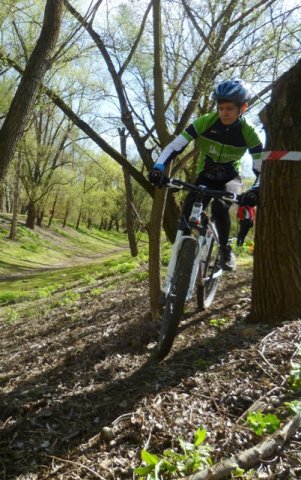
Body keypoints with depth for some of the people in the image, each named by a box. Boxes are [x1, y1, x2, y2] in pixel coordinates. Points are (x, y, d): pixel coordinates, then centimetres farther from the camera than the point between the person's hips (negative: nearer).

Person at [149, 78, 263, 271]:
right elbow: (174, 146, -23)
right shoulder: (205, 122, -21)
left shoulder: (249, 132, -21)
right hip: (206, 176, 1)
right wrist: (158, 168, -40)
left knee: (220, 206, -31)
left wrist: (255, 190, -43)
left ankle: (225, 249, -8)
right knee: (188, 213, -24)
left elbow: (262, 169, -22)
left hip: (231, 178, -1)